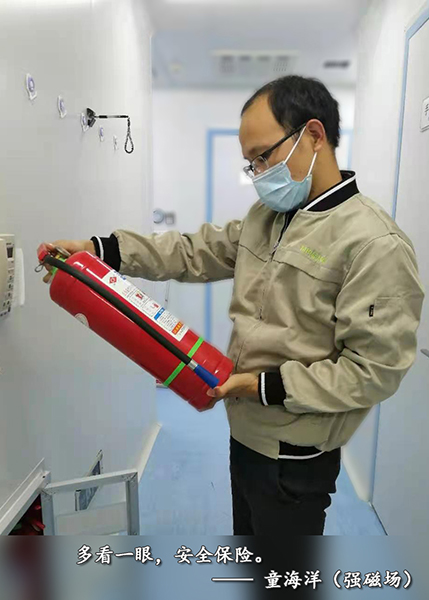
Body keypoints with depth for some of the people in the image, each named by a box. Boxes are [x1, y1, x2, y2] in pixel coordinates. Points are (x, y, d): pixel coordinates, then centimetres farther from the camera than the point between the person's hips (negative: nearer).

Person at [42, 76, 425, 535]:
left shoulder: (377, 244, -21)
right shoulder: (266, 215, 3)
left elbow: (374, 371, -22)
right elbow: (198, 252, 1)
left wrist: (267, 386, -23)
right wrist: (99, 249, -8)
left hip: (295, 458, -7)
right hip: (245, 433, 7)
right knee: (248, 549, 28)